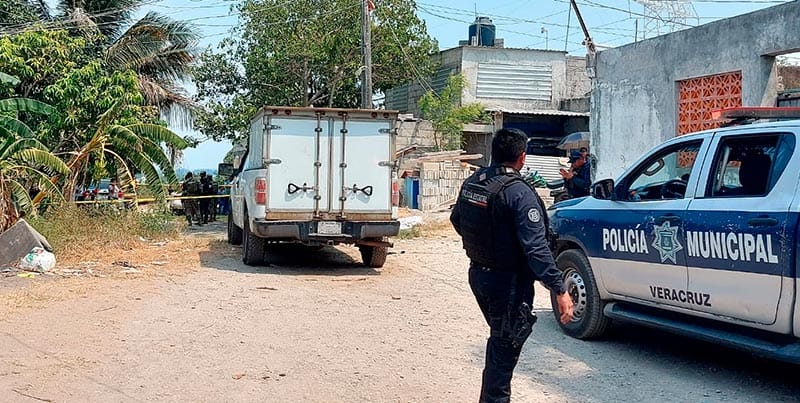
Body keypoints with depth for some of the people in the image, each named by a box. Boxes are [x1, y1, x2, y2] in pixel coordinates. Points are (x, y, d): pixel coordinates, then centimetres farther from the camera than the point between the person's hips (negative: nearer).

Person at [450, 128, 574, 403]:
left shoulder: (471, 182, 2)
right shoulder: (519, 193, -22)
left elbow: (456, 219, 18)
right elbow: (536, 248, -28)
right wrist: (559, 290, -28)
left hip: (478, 274, 8)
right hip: (508, 282, -8)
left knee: (499, 338, 24)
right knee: (505, 347, 3)